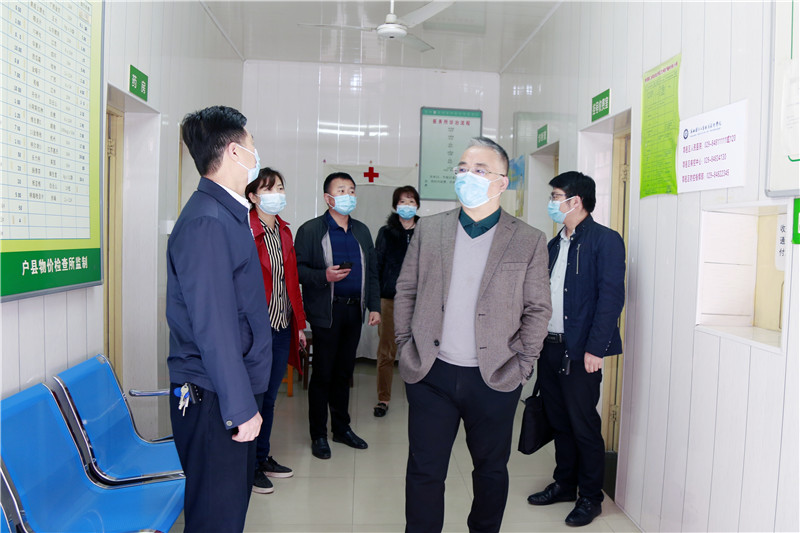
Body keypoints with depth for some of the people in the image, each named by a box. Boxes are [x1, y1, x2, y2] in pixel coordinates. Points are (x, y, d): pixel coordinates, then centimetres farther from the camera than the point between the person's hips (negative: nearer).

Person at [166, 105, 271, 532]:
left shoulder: (228, 214, 12)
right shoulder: (206, 223, -19)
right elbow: (213, 327, -22)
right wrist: (241, 407, -18)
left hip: (229, 393, 9)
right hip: (213, 400, -9)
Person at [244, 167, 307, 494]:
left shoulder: (284, 231, 11)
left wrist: (299, 324, 15)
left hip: (282, 326, 7)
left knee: (269, 396, 16)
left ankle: (263, 458, 31)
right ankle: (250, 466, 20)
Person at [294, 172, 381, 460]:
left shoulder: (362, 231, 14)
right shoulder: (310, 230, -2)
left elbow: (372, 271, 16)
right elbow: (298, 269, -7)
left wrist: (374, 306, 9)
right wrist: (324, 276, -22)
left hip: (355, 310, 5)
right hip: (326, 313, -5)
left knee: (344, 372, 15)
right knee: (323, 374, 2)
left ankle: (342, 427, 28)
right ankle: (318, 435, 15)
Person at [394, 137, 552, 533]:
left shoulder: (529, 241, -2)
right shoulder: (429, 229, 4)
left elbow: (538, 310, 1)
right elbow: (406, 291, 8)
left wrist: (521, 365, -4)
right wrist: (405, 347, 2)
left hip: (494, 379, 0)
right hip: (431, 372, 1)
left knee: (491, 469, 17)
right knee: (425, 471, 9)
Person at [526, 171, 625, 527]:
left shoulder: (605, 240, -9)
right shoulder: (555, 244, 15)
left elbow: (611, 297, -15)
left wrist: (594, 349, -20)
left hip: (580, 351, -7)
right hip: (550, 347, 7)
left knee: (584, 425, 3)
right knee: (559, 421, 17)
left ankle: (591, 497, 21)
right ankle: (564, 484, 33)